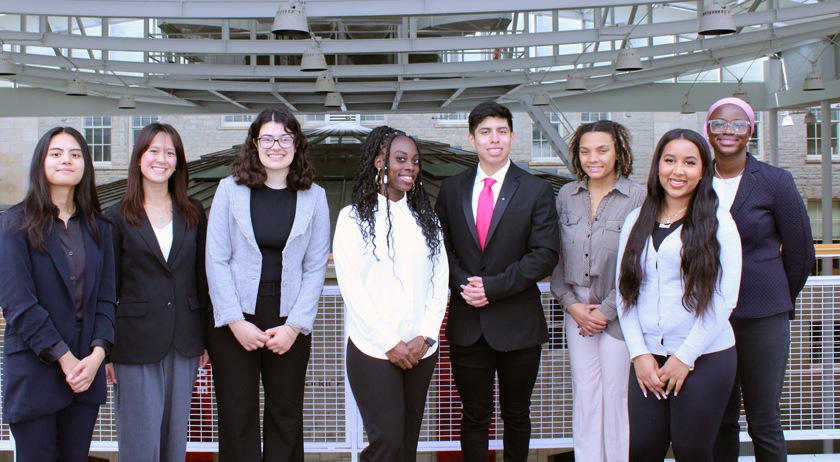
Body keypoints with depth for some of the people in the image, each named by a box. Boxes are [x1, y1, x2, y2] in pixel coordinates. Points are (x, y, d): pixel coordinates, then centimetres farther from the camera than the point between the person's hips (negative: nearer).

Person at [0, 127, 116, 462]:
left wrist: (98, 353, -9)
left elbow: (106, 297, 6)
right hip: (34, 371, -4)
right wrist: (64, 358, -14)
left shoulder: (97, 227, 9)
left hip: (86, 370, 4)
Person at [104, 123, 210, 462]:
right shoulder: (118, 217, 0)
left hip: (183, 344, 3)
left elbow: (202, 278, 10)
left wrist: (205, 339, 8)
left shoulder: (193, 214, 8)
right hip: (136, 343, -3)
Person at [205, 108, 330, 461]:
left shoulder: (314, 196, 3)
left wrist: (294, 326, -7)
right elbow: (216, 260, -3)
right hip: (234, 322, 0)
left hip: (289, 325, 1)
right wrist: (236, 322, -9)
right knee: (237, 419, 6)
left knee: (286, 418, 8)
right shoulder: (230, 189, 1)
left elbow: (315, 267, 1)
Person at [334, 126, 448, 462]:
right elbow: (350, 285, -7)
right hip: (373, 351, -4)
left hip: (421, 351, 4)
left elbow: (440, 280, 7)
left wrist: (425, 336, -5)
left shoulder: (426, 218, 11)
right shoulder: (354, 217, -1)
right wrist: (390, 343, -11)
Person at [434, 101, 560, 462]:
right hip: (466, 324, 2)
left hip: (517, 323, -1)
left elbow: (545, 254, -9)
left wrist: (493, 287, -16)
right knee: (474, 416, 9)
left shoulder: (536, 191, -2)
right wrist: (462, 285, -11)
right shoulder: (452, 189, 7)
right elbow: (443, 246, 7)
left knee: (516, 415, 13)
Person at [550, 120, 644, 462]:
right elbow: (554, 256, 7)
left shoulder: (638, 197, -8)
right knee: (584, 395, 9)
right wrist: (571, 304, -2)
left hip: (618, 313, -3)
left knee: (617, 395, 3)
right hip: (577, 310, 4)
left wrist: (606, 311, -9)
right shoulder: (566, 195, 4)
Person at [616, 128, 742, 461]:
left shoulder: (717, 222, -2)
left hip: (704, 358, -3)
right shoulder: (636, 222, 8)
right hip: (648, 358, 3)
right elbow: (624, 290, 5)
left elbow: (724, 298, -7)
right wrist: (639, 353, -4)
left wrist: (685, 358, -9)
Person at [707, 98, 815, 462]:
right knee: (720, 421, 11)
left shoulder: (775, 182, -4)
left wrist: (780, 300, 11)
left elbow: (800, 251, 3)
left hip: (762, 318, -3)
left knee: (764, 423, 2)